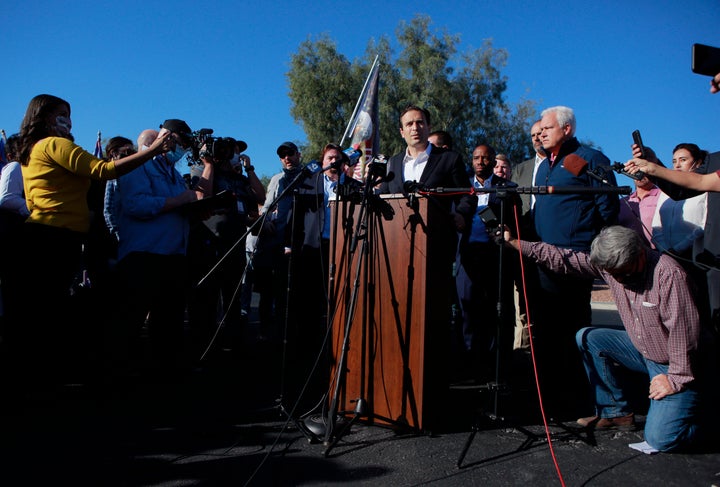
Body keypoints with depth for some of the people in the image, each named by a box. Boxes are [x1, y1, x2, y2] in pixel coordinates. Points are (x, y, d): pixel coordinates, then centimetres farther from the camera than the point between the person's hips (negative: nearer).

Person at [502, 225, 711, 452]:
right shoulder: (609, 263, -9)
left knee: (660, 439, -19)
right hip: (641, 349, 7)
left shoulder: (669, 274, -28)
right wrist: (516, 244, -13)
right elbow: (565, 259, -8)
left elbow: (684, 330, -26)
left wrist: (675, 379, -20)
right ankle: (616, 412, 7)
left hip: (676, 364, -7)